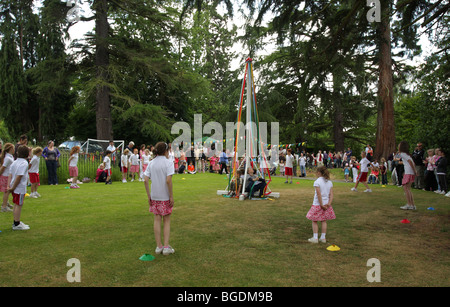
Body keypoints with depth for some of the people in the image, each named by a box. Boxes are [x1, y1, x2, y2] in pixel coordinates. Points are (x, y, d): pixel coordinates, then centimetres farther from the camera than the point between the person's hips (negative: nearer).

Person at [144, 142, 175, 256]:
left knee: (157, 219, 13)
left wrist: (149, 196, 6)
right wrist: (171, 197, -12)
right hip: (165, 196, -4)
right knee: (167, 220, 9)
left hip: (154, 196, 4)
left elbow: (145, 180, 0)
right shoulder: (168, 162, -10)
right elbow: (168, 180, -19)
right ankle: (166, 247, 9)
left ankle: (159, 246, 19)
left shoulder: (151, 163, 5)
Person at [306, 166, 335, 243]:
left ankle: (315, 238, 6)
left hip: (317, 204, -6)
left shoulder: (317, 182, -14)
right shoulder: (329, 182, 5)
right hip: (326, 204, 6)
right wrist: (329, 204, -5)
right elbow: (331, 194, 0)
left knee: (314, 221, 6)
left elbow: (319, 195, -18)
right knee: (324, 221, 14)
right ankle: (323, 238, 18)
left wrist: (321, 205, -13)